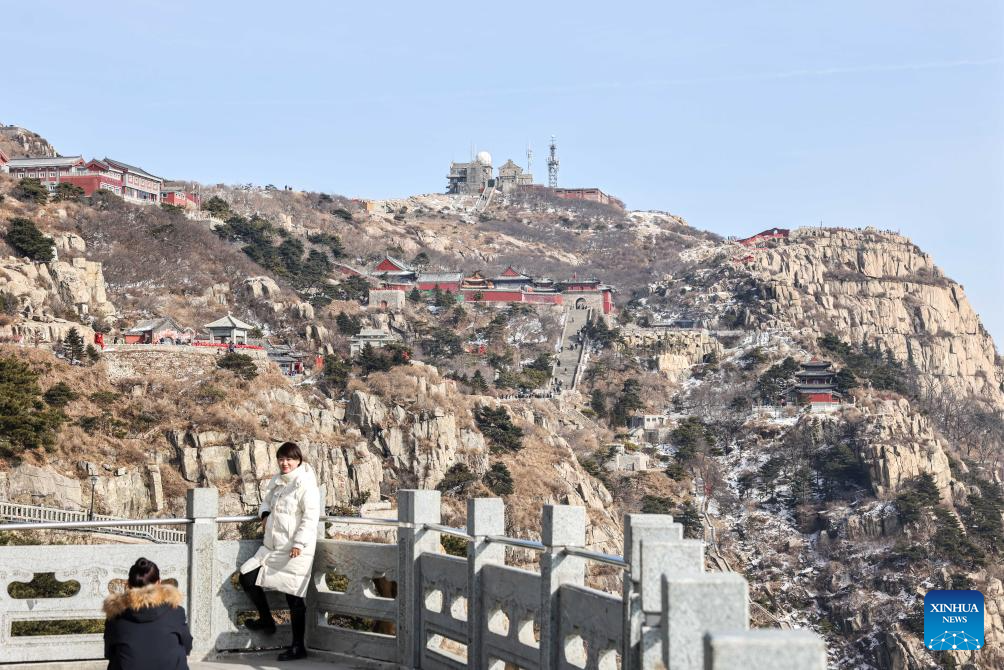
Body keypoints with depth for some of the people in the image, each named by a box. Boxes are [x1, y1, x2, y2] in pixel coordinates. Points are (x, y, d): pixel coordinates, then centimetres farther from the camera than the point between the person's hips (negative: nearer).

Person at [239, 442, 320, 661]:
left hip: (295, 551, -8)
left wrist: (299, 543, -22)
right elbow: (266, 499, 30)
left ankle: (298, 647, 9)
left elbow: (311, 516, -17)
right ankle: (266, 620, 23)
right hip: (272, 547, 8)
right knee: (247, 577, 3)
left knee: (294, 598, -2)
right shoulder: (277, 481, 13)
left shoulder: (306, 484, -13)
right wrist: (265, 513, 7)